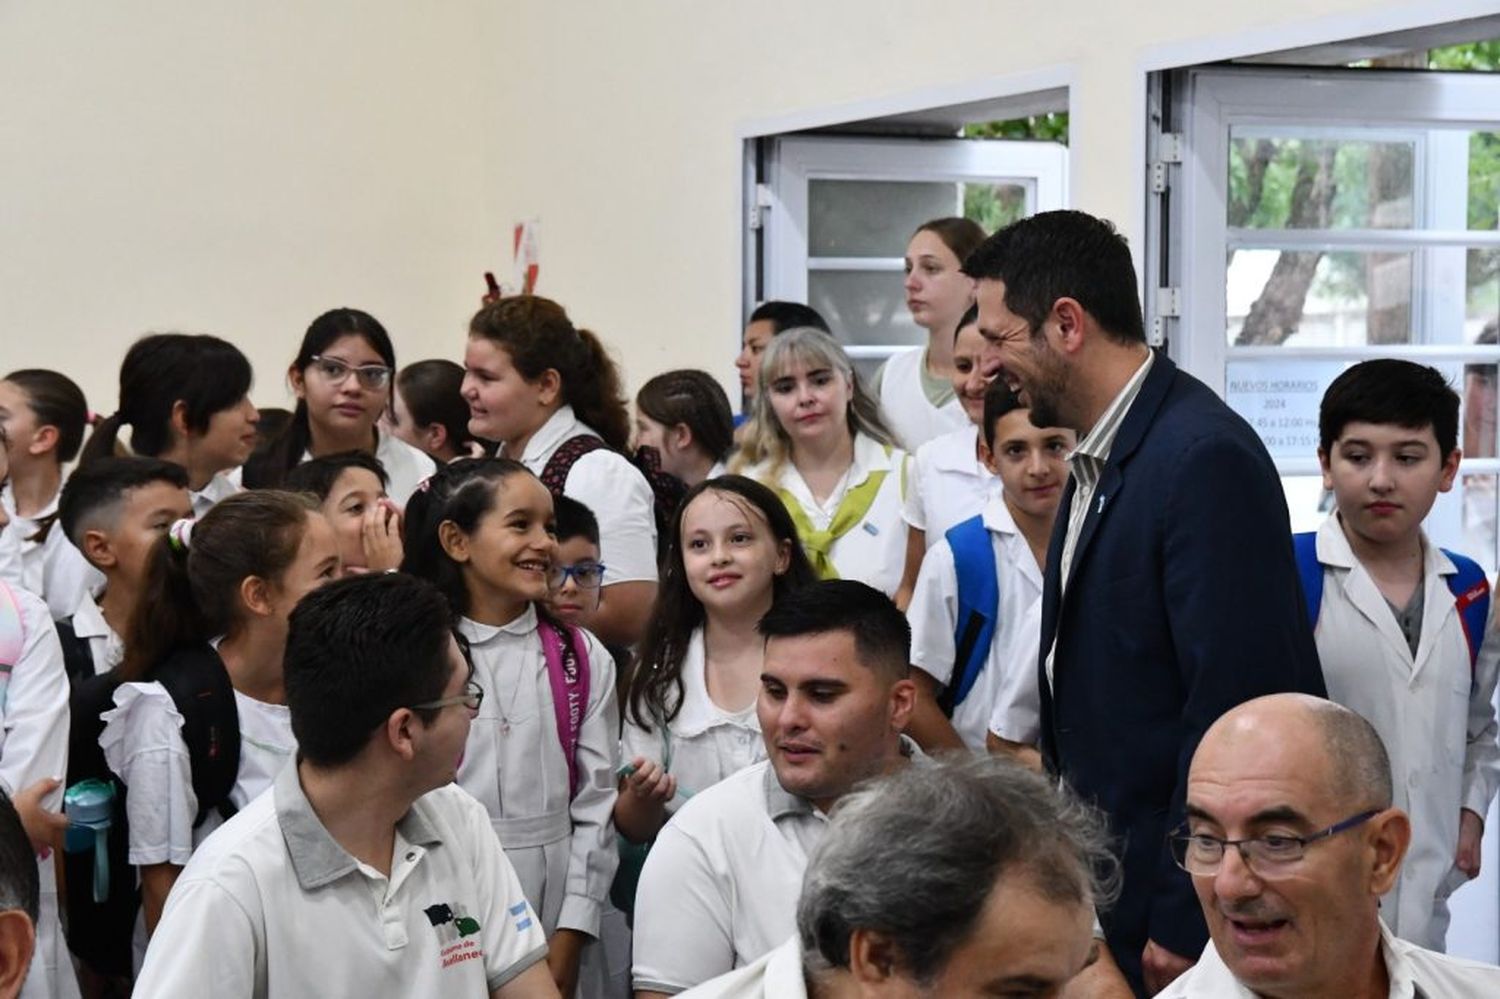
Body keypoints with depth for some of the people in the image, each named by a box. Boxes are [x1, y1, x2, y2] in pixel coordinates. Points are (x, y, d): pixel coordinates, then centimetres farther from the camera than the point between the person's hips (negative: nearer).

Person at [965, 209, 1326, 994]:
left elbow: (1233, 703, -23)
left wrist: (1183, 923, -19)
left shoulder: (1206, 459, -20)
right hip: (1104, 885, 8)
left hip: (1174, 897, -8)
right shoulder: (1098, 457, 9)